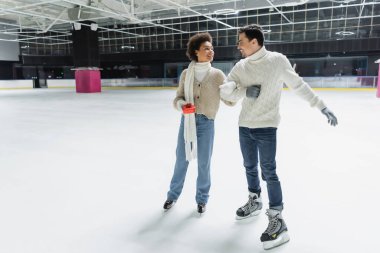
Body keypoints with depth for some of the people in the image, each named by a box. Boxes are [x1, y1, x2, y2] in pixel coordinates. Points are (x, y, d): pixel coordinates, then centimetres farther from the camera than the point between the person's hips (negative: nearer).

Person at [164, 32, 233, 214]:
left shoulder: (217, 74, -3)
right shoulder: (186, 73, 1)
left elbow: (229, 101, -5)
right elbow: (178, 98, 2)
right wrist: (181, 104, -19)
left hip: (206, 122, -1)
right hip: (187, 120, 1)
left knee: (204, 162, 7)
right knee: (181, 159, 11)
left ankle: (202, 198, 29)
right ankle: (173, 194, 32)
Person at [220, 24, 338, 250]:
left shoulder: (277, 60, -8)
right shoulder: (241, 66, 3)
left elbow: (299, 86, -3)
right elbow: (225, 92, 2)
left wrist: (322, 106, -3)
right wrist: (245, 91, -15)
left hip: (266, 127, -5)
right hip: (244, 126, 5)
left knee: (268, 172, -2)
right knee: (250, 167, 17)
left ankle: (278, 219, 11)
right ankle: (255, 202, 40)